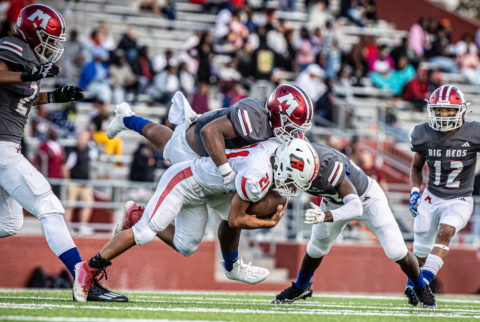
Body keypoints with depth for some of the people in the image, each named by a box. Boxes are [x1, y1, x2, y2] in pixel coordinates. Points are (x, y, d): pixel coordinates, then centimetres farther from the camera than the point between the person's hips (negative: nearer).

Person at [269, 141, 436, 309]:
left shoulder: (328, 166, -46)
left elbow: (356, 206, -50)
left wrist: (325, 216, -65)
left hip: (368, 199, -5)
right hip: (335, 200, 5)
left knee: (397, 252, -11)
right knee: (316, 248, 14)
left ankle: (420, 287, 16)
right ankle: (300, 288, 41)